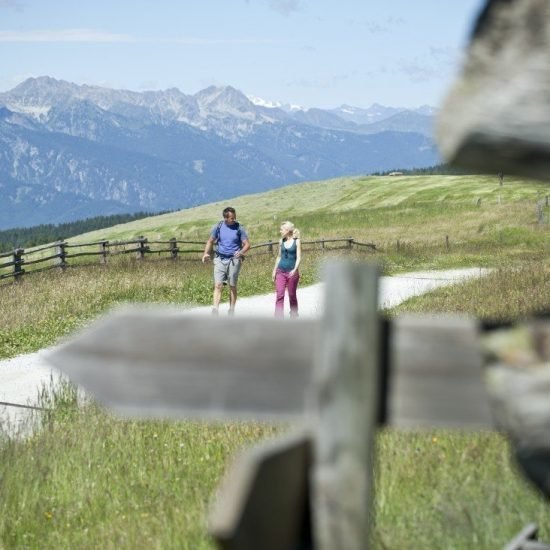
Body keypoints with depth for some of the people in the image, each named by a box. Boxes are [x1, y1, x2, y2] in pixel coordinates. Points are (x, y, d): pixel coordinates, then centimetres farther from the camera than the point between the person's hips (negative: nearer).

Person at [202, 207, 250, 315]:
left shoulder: (239, 228, -2)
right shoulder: (218, 226, 1)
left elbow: (247, 244, -1)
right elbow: (210, 241, 12)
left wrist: (241, 252, -22)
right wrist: (206, 253, -4)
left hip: (234, 260, -1)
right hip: (220, 259, 1)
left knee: (232, 287, 6)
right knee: (218, 285, -10)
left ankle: (231, 312, 18)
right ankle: (215, 311, -16)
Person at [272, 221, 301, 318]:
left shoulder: (296, 241, -4)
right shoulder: (281, 241, 8)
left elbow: (298, 257, -9)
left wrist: (295, 269, -23)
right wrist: (274, 270, 15)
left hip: (291, 272, -3)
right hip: (281, 272, 3)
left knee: (292, 295, 7)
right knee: (279, 295, -6)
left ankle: (294, 317, 22)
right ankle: (279, 318, -8)